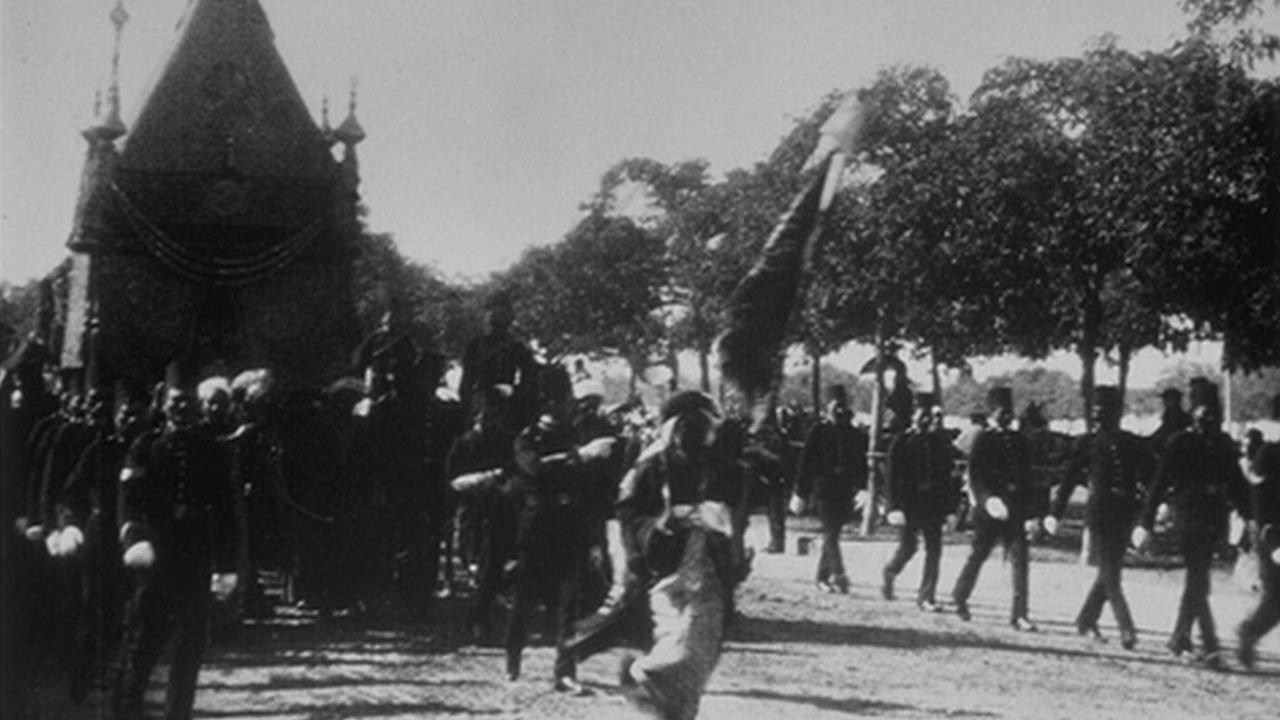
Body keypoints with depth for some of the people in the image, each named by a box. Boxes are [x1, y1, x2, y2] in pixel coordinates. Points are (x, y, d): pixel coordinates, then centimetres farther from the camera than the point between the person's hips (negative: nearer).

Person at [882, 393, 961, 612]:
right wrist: (895, 506, -15)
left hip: (933, 504, 3)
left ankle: (927, 596, 4)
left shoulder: (940, 441, 6)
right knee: (907, 548, -1)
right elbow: (893, 476, -7)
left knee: (934, 550, -1)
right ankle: (889, 573, 30)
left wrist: (950, 504, 5)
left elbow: (948, 473, 10)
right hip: (908, 503, -3)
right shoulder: (901, 442, -3)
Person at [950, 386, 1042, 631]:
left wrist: (1029, 512, 13)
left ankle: (1019, 614, -5)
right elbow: (975, 477, -8)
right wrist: (988, 499, -24)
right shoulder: (983, 441, -2)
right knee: (977, 556, 7)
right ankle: (959, 599, 29)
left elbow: (1027, 479, 16)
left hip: (1015, 511, 3)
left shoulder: (1021, 442, 11)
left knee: (1020, 561, -6)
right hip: (988, 509, -3)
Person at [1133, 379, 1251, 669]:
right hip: (1189, 517, -5)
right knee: (1198, 581, -9)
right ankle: (1210, 647, -11)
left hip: (1214, 519, 5)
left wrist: (1248, 517, 8)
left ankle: (1180, 635, 27)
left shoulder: (1223, 444, 9)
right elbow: (1159, 483, -6)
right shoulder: (1179, 443, -6)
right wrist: (1147, 522, -9)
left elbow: (1237, 482, 14)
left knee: (1196, 579, 13)